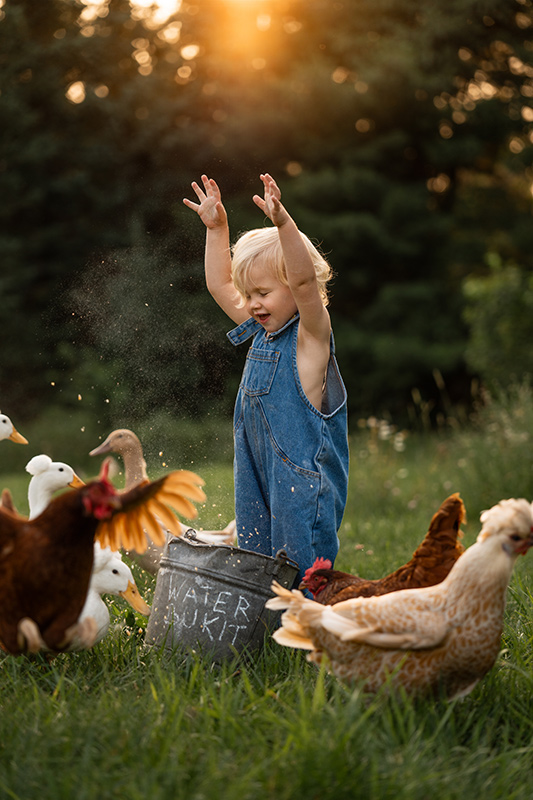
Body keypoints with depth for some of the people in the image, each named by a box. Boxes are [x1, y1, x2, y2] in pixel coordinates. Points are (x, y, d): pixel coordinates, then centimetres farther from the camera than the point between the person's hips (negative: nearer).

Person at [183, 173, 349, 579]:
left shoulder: (311, 334, -8)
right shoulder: (261, 332, 13)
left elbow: (304, 280, -26)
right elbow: (220, 285, 23)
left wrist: (282, 221, -36)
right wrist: (216, 227, 17)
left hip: (303, 482, -8)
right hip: (258, 482, 8)